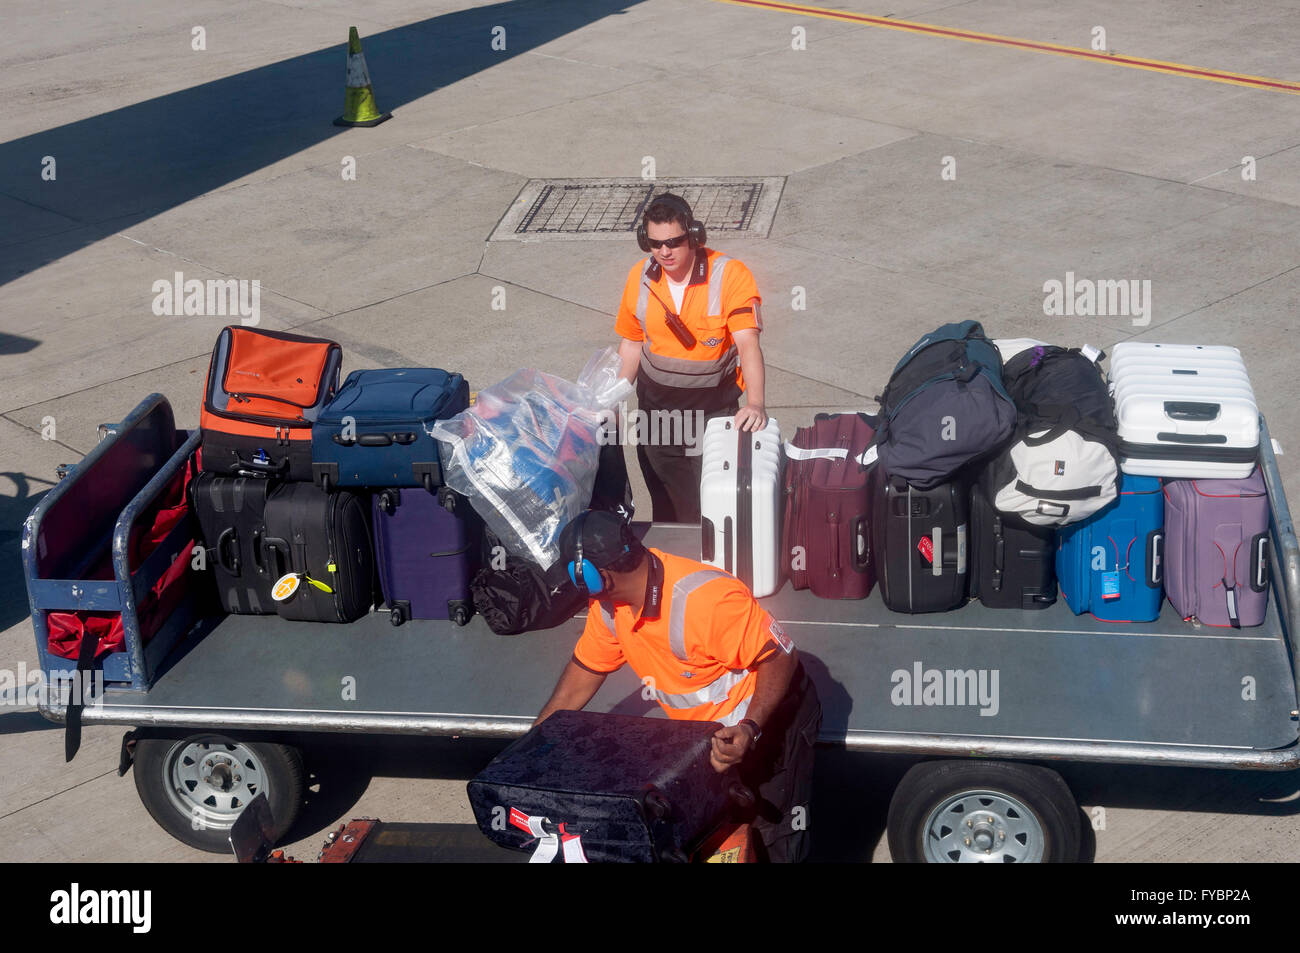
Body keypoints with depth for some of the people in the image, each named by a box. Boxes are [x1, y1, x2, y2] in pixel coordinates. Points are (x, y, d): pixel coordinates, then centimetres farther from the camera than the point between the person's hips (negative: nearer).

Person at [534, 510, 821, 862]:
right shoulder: (608, 606, -10)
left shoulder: (706, 599, -36)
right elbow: (583, 673, 4)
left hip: (771, 716, -7)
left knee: (772, 843, -2)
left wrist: (750, 729, -44)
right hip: (704, 728, 7)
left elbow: (781, 658, -31)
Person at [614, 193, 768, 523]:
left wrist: (755, 403, -40)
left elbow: (748, 343, -26)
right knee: (667, 507, 12)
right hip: (656, 408, 4)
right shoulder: (640, 277, -3)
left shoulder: (729, 275, -17)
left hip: (714, 408, -3)